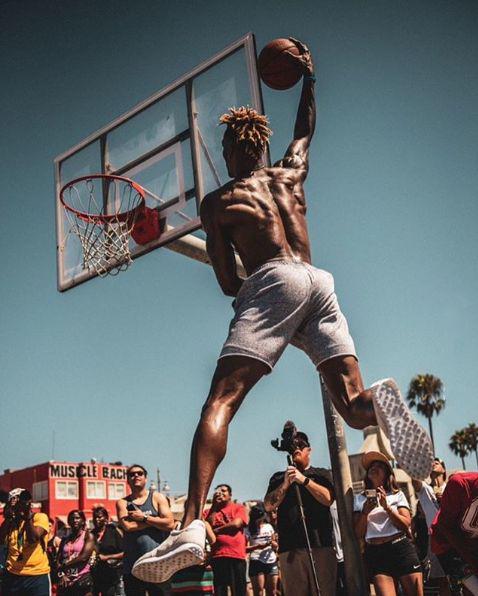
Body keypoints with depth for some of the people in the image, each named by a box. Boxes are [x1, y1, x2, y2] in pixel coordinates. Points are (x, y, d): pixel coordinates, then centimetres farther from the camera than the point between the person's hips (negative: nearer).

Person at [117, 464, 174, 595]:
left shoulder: (157, 497, 6)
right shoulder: (122, 503, 9)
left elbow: (170, 524, -7)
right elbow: (127, 526, -11)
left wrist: (144, 517, -8)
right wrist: (156, 520, -7)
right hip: (132, 564, 1)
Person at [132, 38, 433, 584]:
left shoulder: (217, 201, 14)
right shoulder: (291, 174, 26)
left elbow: (228, 283, 7)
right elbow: (306, 129, 48)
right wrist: (308, 78, 56)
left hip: (274, 281, -5)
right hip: (320, 282, 5)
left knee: (220, 401, -15)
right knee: (354, 408, 4)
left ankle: (192, 524, -32)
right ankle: (377, 401, -34)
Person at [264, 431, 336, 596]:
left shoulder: (321, 474, 17)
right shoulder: (278, 478, 20)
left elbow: (328, 499, -1)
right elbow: (268, 506, 5)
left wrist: (304, 480, -10)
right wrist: (285, 484, -8)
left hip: (321, 544, -1)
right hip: (289, 547, 1)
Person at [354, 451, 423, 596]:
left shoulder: (398, 495, 12)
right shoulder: (360, 499, 13)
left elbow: (406, 524, -1)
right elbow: (359, 534, 6)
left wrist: (387, 507, -13)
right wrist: (365, 512, -9)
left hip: (402, 549, 0)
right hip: (376, 553, 0)